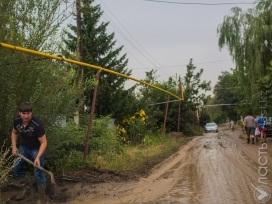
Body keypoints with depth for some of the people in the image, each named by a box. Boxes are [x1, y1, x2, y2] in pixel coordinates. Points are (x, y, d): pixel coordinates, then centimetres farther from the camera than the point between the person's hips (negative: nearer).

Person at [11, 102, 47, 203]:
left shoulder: (37, 124, -34)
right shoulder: (17, 120, -17)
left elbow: (44, 142, -28)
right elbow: (14, 132, 7)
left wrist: (38, 157, -37)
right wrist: (14, 146, -4)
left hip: (36, 149, -6)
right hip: (23, 147, 6)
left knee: (38, 173, -6)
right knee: (16, 168, 13)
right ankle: (25, 187, 37)